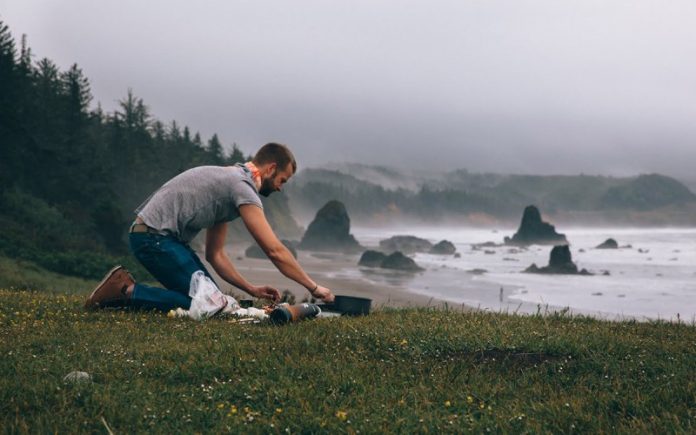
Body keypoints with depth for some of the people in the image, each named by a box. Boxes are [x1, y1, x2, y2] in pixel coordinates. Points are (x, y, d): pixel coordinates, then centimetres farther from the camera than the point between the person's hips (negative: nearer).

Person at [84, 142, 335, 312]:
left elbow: (215, 254, 19)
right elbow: (275, 251, -15)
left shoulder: (229, 182, 19)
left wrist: (251, 289, 13)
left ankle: (125, 289, 9)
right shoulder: (243, 187, -13)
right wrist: (314, 287, -7)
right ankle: (126, 291, -9)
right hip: (154, 236, -10)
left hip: (164, 237, 10)